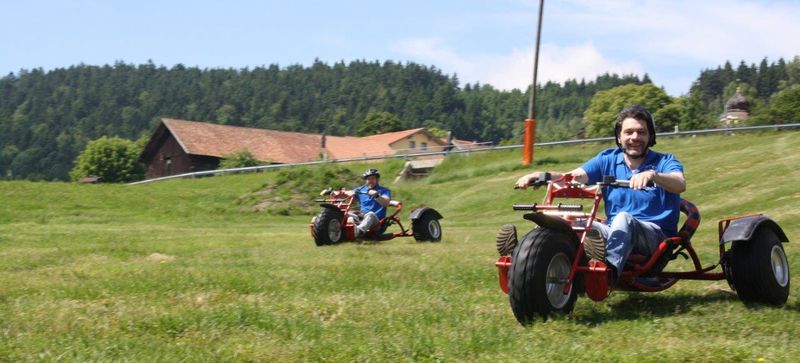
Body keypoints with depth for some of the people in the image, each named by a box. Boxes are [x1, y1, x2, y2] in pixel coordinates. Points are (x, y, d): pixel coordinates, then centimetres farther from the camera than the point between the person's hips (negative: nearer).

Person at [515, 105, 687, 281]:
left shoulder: (664, 162, 3)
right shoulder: (608, 159, 12)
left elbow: (680, 185, -20)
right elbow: (573, 177, -3)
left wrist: (652, 175, -42)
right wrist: (540, 175, -23)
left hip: (657, 235, -4)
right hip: (615, 232, 4)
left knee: (624, 219, -35)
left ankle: (609, 269, -58)